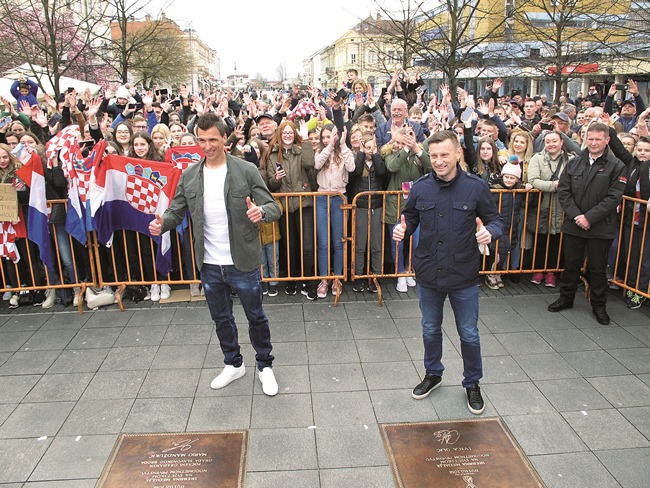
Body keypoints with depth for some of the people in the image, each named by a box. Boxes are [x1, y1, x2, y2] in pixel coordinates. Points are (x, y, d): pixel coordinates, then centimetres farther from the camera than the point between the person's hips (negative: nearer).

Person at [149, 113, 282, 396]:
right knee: (221, 318, 19)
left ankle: (265, 366, 33)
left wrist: (261, 211, -34)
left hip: (243, 261, -3)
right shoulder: (189, 176, 2)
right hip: (209, 265, 4)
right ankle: (233, 364, 41)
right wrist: (162, 223, -19)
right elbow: (176, 211, 4)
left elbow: (273, 207, -11)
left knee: (256, 316, 12)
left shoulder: (246, 171, -9)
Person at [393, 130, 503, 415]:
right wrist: (403, 229, -13)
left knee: (469, 334, 12)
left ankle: (472, 383, 35)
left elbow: (496, 220, -2)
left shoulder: (476, 187, -10)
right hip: (428, 274, 3)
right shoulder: (420, 187, -3)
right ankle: (433, 374, 44)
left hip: (464, 276, -2)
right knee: (430, 330, 20)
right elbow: (411, 218, 9)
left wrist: (489, 231, -25)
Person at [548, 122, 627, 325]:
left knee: (598, 268, 9)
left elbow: (613, 198, -10)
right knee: (571, 264, 13)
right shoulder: (574, 162, 5)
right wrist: (575, 215, -11)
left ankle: (599, 306, 25)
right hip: (573, 225, 2)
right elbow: (563, 191, 1)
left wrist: (589, 217, -16)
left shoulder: (616, 166, -4)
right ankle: (566, 298, 30)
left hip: (601, 228, -2)